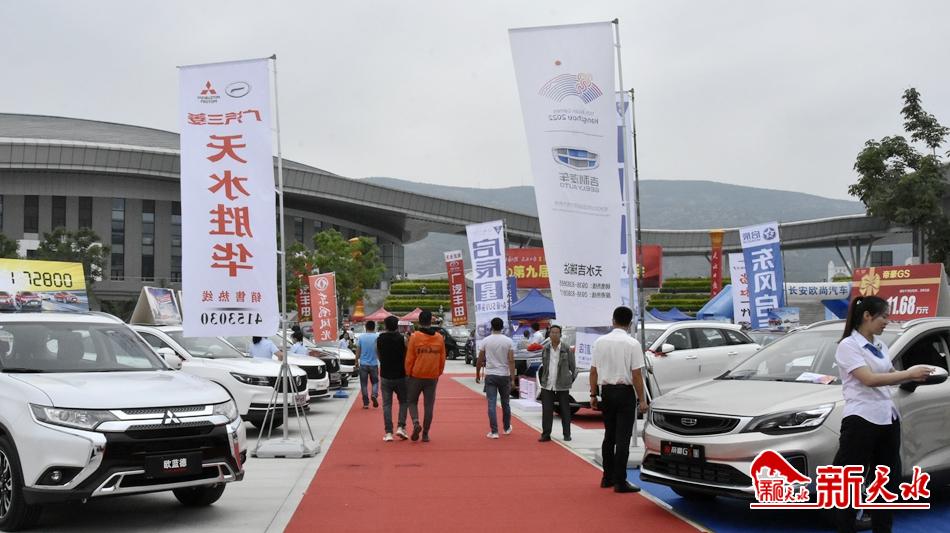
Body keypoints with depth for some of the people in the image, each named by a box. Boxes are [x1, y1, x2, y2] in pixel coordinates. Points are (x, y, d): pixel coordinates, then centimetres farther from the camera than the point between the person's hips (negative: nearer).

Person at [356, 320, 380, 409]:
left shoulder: (361, 337, -2)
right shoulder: (377, 337, -5)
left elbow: (358, 351, 3)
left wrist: (356, 362, 14)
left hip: (363, 364, 0)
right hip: (374, 364, 0)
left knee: (364, 384, 7)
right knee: (375, 381, 14)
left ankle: (366, 403, 6)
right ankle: (374, 395, -13)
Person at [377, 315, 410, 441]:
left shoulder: (379, 340, -2)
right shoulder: (402, 339, -10)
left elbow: (379, 356, 9)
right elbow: (406, 357, -6)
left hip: (385, 376, 2)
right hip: (400, 376, -2)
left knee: (387, 404, 5)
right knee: (403, 402, 14)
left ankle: (388, 432, -2)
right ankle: (401, 427, 0)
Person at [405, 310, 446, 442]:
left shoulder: (414, 337, -9)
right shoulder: (439, 338, 1)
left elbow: (409, 358, -7)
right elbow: (442, 359, 6)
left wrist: (408, 374, 4)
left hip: (416, 376, -2)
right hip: (432, 377, 2)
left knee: (412, 402, 13)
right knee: (429, 405, 8)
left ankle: (416, 423, -11)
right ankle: (425, 434, 9)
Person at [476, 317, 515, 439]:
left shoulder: (486, 341, -3)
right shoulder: (508, 341, -4)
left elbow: (480, 360, 1)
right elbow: (511, 361, -8)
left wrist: (477, 375, 15)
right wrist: (512, 379, -7)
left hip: (490, 375, -1)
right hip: (504, 375, 1)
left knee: (491, 404, 0)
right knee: (505, 403, 17)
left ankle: (494, 432, -5)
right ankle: (507, 428, 31)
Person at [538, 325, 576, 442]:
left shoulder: (567, 349, -4)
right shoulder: (546, 349, 7)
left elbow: (573, 366, 2)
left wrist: (571, 379, 3)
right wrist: (544, 379, 11)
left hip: (562, 385, -3)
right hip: (547, 385, 3)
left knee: (565, 410, 6)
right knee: (546, 410, 1)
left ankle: (566, 434, 16)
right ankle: (546, 434, 7)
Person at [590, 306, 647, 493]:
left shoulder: (600, 342, 2)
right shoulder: (632, 344, -11)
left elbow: (593, 371, 3)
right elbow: (636, 374, -13)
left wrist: (593, 395, 11)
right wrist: (642, 399, -7)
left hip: (606, 391, 5)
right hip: (625, 392, -5)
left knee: (609, 436, 15)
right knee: (623, 438, -1)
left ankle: (607, 477, 21)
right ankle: (620, 481, -1)